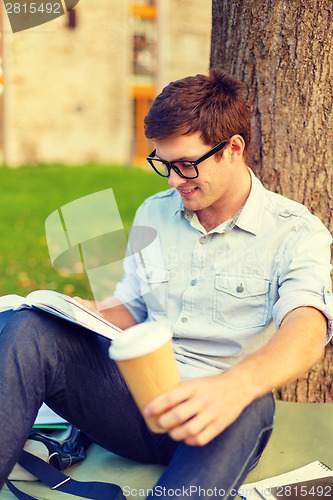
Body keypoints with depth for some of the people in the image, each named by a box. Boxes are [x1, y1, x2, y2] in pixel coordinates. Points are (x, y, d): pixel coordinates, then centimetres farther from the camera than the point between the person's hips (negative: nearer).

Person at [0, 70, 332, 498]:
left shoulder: (297, 232, -4)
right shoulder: (153, 213, 14)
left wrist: (234, 387, -44)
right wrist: (93, 317, -4)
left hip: (212, 414, -3)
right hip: (134, 393, 4)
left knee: (250, 407, -40)